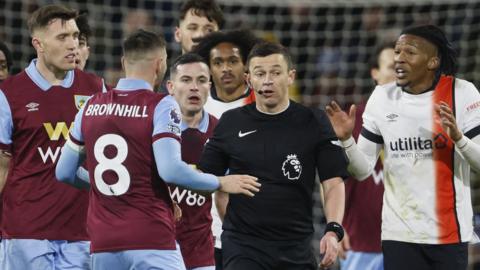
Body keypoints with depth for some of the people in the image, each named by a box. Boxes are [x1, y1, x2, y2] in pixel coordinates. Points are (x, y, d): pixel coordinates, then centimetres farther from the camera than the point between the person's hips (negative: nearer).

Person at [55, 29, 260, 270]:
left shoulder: (91, 107, 10)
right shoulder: (161, 106, -6)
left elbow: (64, 173, 15)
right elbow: (170, 170, -17)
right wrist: (221, 183, -3)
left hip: (103, 246, 5)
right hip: (151, 242, -5)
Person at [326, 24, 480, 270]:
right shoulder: (382, 97, 3)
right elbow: (362, 170, 6)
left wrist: (458, 137, -24)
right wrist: (346, 139, -12)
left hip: (449, 234, -2)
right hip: (399, 233, 2)